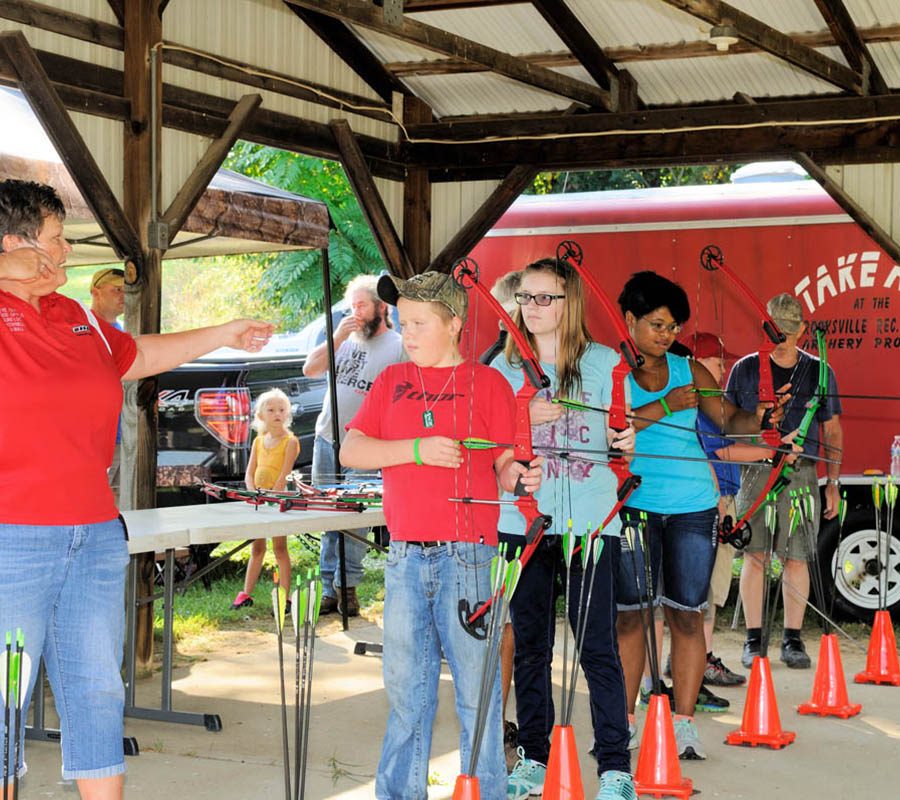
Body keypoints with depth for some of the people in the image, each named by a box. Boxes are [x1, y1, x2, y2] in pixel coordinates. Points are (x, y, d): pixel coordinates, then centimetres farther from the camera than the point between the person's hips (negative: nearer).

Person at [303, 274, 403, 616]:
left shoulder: (398, 347, -3)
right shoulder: (346, 338, 11)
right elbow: (310, 370, 5)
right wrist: (337, 338, -7)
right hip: (327, 440, 5)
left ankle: (347, 586, 4)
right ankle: (329, 588, 11)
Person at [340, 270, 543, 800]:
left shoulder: (487, 382, 3)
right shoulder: (392, 382, 13)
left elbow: (505, 464, 1)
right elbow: (350, 452, 3)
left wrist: (518, 475, -22)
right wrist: (417, 449, -9)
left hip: (467, 556, -3)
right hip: (405, 558, 3)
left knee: (476, 685, 1)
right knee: (405, 685, 11)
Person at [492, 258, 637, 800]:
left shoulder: (604, 362, 3)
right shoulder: (506, 367, 9)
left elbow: (619, 438, 7)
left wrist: (624, 441, -16)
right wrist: (525, 418, -10)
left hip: (590, 524, -3)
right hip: (522, 522, 3)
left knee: (599, 648, -4)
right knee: (530, 645, 9)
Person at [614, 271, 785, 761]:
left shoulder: (689, 369, 11)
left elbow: (728, 420, 5)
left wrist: (760, 419, -15)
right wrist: (665, 407, -18)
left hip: (692, 505, 3)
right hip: (632, 503, -2)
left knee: (687, 614, 3)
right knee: (627, 612, 1)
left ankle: (684, 723, 11)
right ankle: (621, 723, 11)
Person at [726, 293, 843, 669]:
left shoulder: (819, 372, 8)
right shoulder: (745, 369, 7)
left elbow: (832, 430, 11)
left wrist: (833, 481, 6)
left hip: (801, 474, 0)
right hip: (755, 472, 0)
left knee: (796, 558, 1)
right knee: (754, 555, -2)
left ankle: (792, 640, 10)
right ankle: (753, 640, 6)